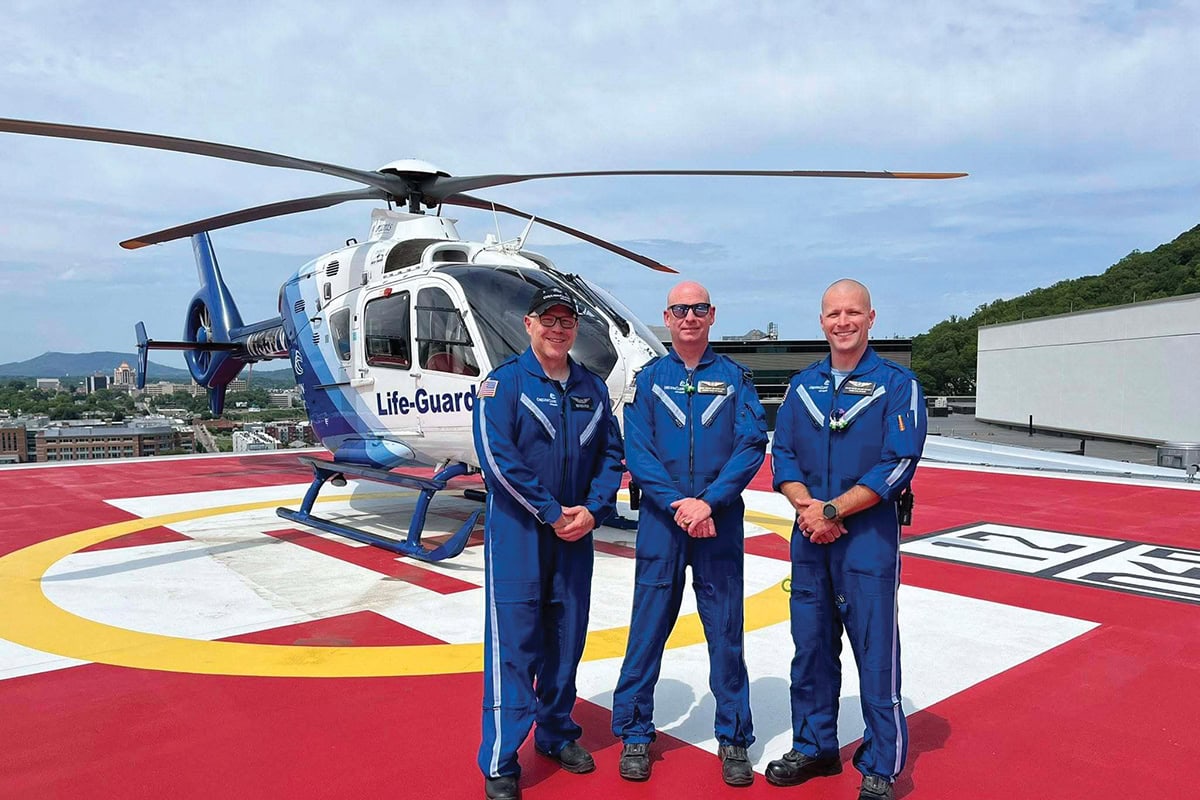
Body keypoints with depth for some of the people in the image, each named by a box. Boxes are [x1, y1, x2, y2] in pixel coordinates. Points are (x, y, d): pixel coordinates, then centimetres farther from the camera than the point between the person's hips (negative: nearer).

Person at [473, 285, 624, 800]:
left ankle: (557, 733, 33)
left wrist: (592, 510, -7)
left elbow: (611, 454, 9)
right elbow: (497, 458, -15)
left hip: (575, 530, 5)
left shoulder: (591, 389, 9)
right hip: (517, 530, -5)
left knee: (566, 636, 14)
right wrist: (551, 513, -16)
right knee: (513, 641, -3)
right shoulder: (504, 382, -6)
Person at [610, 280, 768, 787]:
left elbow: (752, 446, -5)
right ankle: (635, 735, 22)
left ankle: (734, 739, 24)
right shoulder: (649, 379, 5)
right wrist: (678, 505, -16)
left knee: (726, 631, 8)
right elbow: (637, 452, -3)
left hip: (720, 522, 0)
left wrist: (709, 502, -17)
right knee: (648, 628, 6)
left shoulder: (734, 377, 5)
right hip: (661, 522, 0)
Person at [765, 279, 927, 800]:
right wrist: (806, 506, -11)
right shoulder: (803, 385, 10)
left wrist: (832, 510, -16)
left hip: (868, 538, -4)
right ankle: (814, 747, 30)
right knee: (811, 646, 13)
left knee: (875, 654, 2)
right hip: (809, 539, 5)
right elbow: (782, 454, 7)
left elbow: (899, 464, -12)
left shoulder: (897, 384, -4)